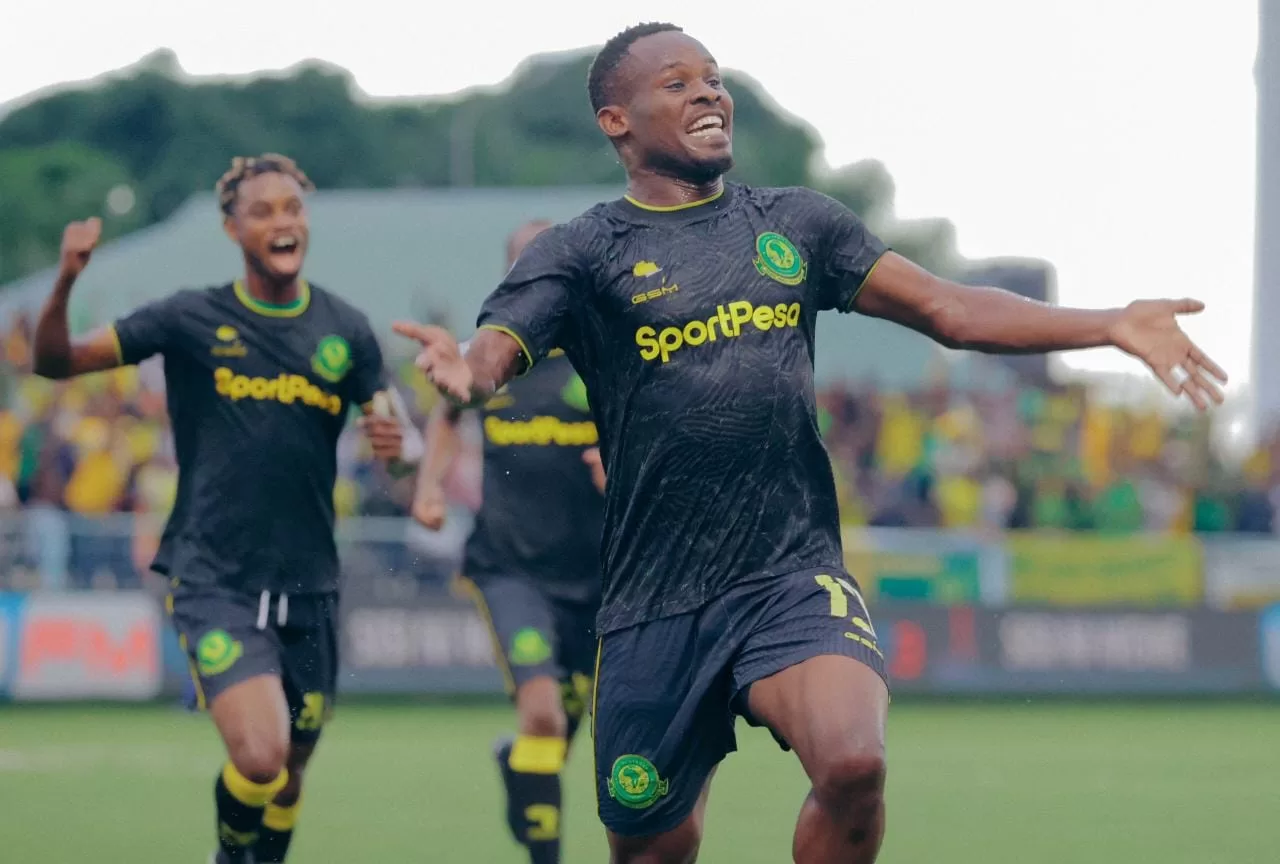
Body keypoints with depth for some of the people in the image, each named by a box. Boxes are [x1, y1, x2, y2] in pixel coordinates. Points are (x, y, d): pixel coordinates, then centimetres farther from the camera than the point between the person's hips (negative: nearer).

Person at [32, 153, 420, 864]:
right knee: (258, 756, -20)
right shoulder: (191, 319, -1)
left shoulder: (345, 330, 6)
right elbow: (54, 361, -2)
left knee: (290, 771, 11)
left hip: (308, 584, 4)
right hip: (214, 580, -4)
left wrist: (397, 443, -15)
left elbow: (402, 442, 10)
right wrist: (66, 281, -21)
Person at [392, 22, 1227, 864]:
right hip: (654, 605, -1)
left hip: (795, 578, 1)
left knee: (854, 764, -27)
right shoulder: (581, 254, 3)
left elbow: (950, 309, 11)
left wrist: (1113, 326, 0)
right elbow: (495, 350, -13)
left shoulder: (797, 225, 13)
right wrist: (462, 372, -39)